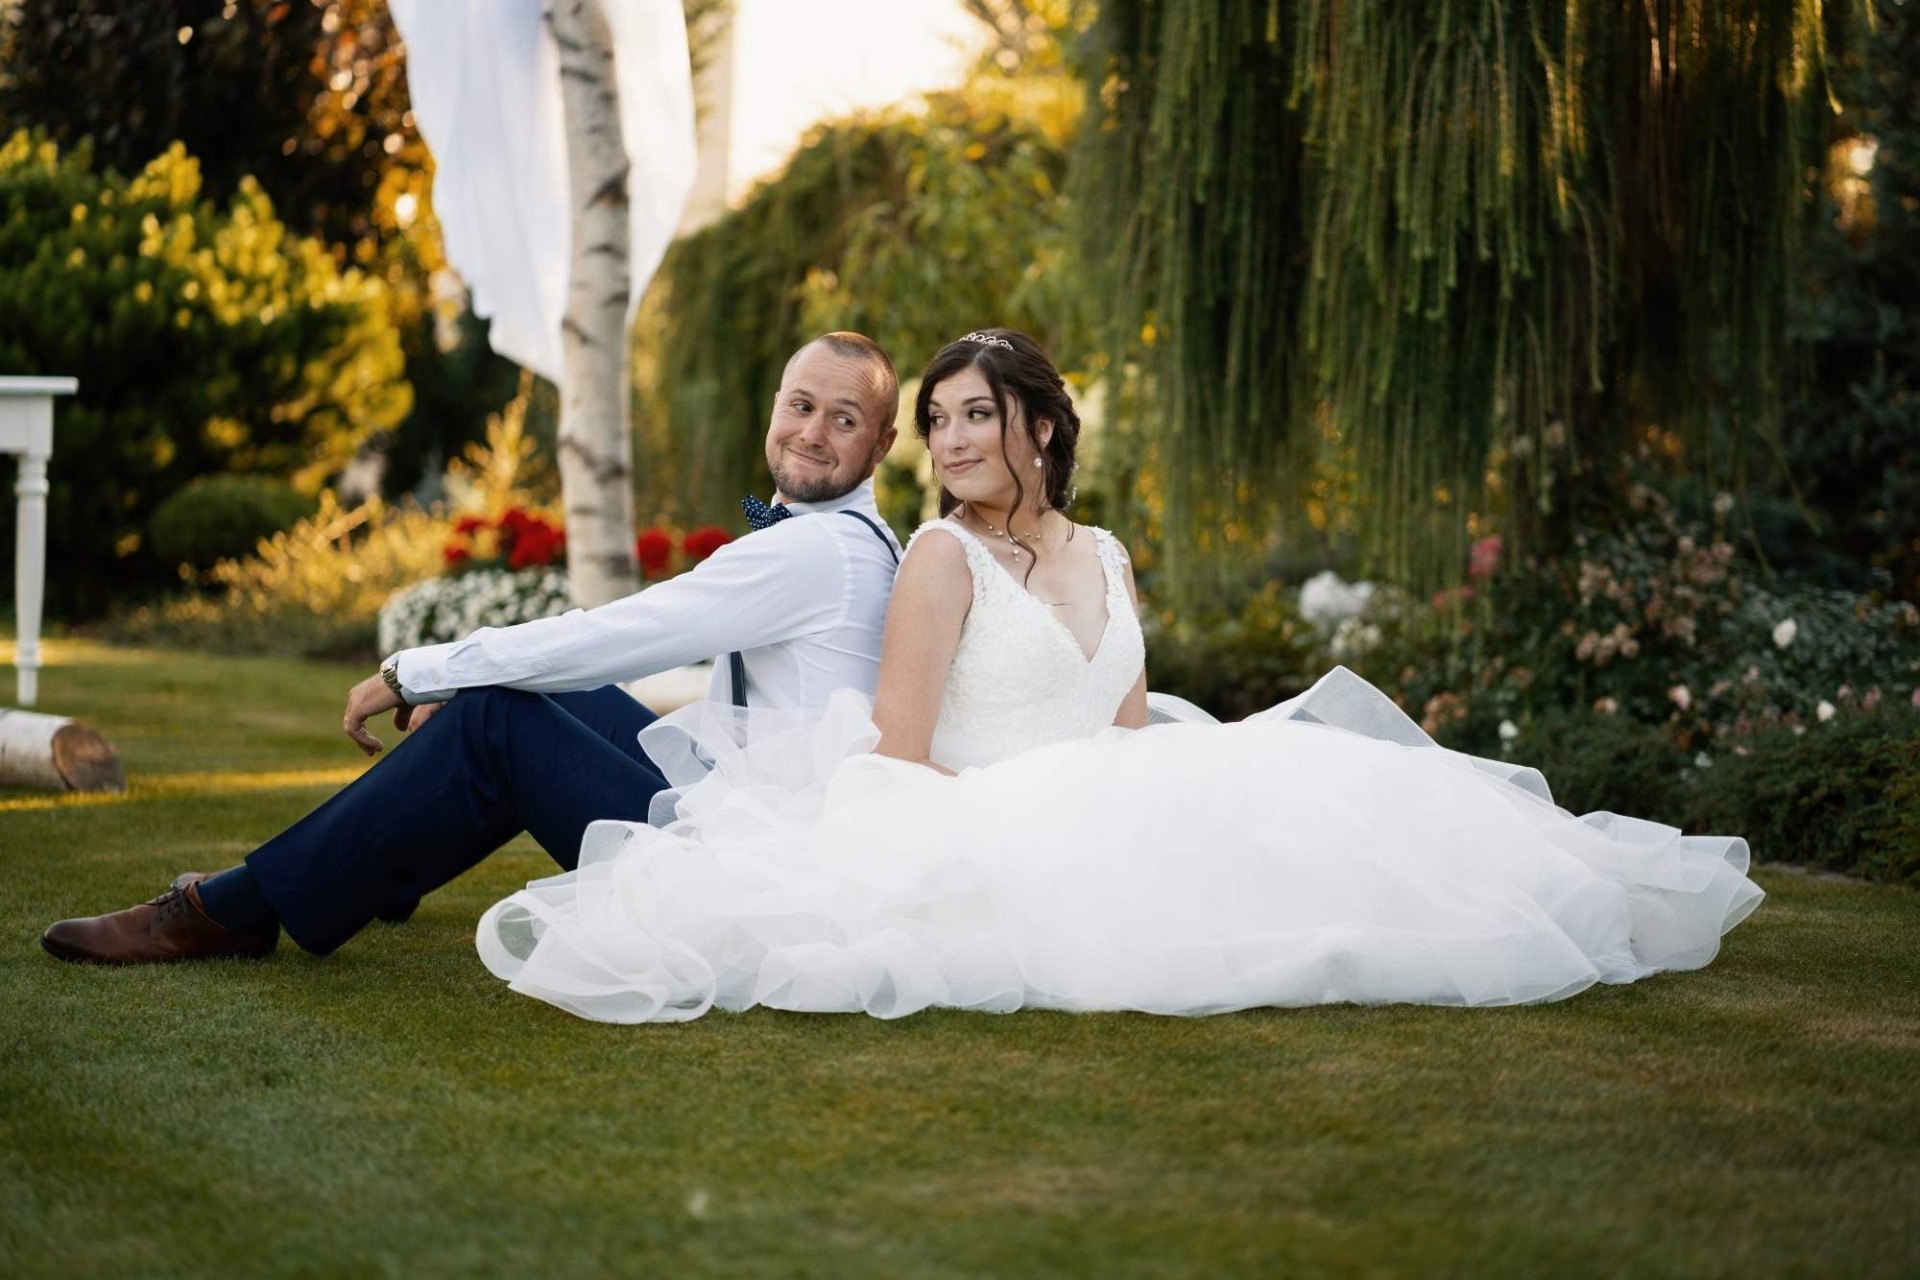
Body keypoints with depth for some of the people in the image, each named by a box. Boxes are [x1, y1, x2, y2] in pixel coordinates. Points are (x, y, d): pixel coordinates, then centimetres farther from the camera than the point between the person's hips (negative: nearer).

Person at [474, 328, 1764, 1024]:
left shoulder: (1105, 560, 15)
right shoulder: (945, 557, -5)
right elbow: (898, 753, -11)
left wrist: (1151, 808, -2)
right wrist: (1027, 819, -15)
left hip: (1111, 822, 7)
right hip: (979, 831, -7)